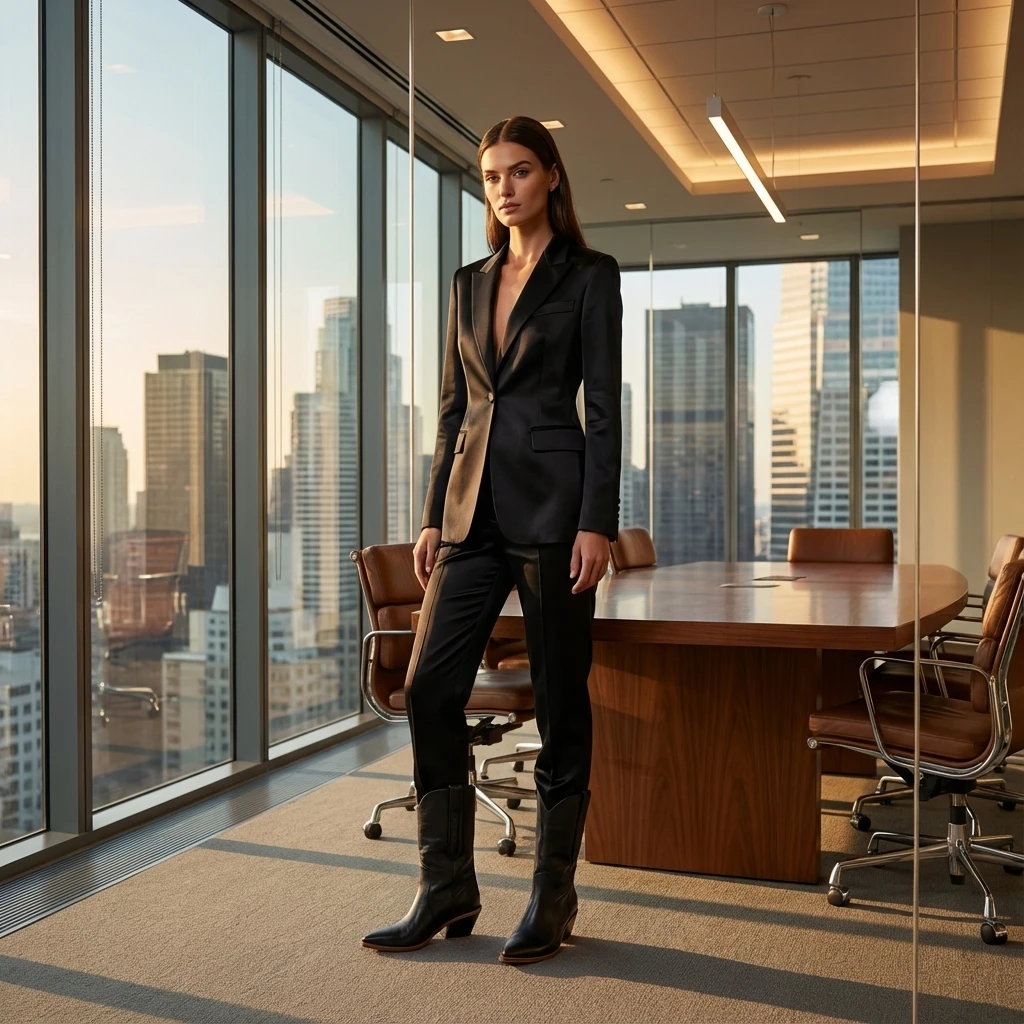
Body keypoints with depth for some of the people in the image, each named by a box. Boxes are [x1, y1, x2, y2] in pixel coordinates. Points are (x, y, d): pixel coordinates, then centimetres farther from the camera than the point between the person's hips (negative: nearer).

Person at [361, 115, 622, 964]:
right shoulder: (469, 285, 16)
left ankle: (553, 901, 15)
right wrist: (433, 516, 10)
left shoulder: (590, 276, 0)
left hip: (551, 504, -5)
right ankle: (447, 893, 14)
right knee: (429, 687, 0)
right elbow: (453, 407, 16)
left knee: (559, 702, 2)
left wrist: (597, 523, -14)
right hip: (474, 507, 6)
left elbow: (603, 408, -6)